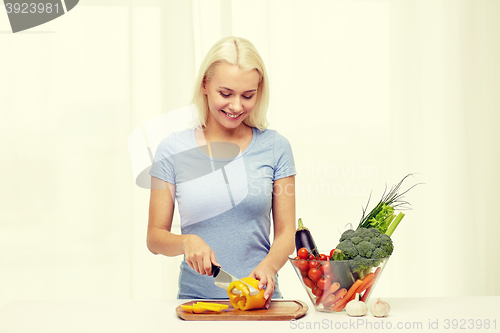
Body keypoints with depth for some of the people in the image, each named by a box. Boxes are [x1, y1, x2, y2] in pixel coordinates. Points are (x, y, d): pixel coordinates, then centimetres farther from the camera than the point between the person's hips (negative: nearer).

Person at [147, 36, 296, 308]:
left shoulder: (275, 147, 4)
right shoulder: (172, 150, 2)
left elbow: (286, 232, 5)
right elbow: (155, 237, 6)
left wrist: (268, 266, -15)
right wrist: (187, 242, -14)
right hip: (195, 299, 0)